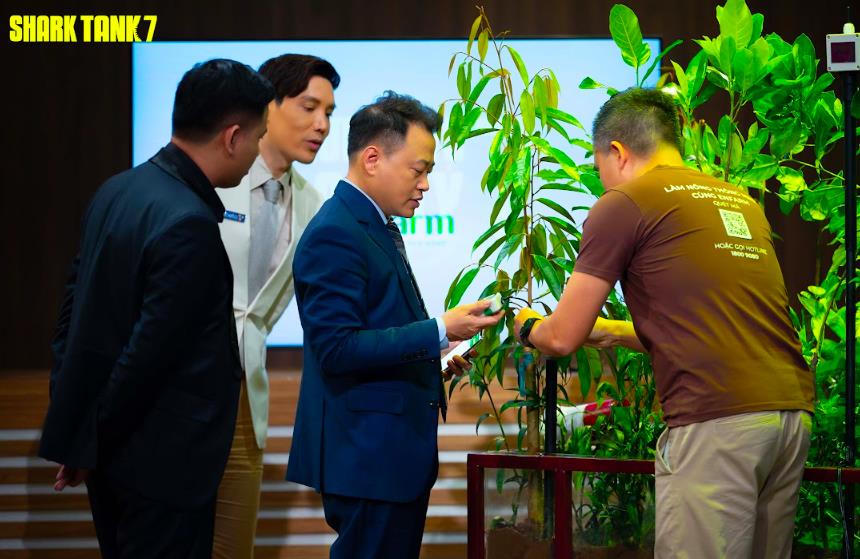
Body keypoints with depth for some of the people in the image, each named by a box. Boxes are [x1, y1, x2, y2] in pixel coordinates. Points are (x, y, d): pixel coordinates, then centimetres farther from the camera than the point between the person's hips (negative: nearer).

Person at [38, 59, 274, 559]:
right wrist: (92, 445, -9)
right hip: (163, 459, -9)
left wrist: (78, 426, 15)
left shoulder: (118, 190, 4)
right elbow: (149, 351, -22)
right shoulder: (190, 224, -23)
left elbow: (74, 304, 11)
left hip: (107, 447, 9)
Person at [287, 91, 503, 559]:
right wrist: (439, 331, -22)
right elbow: (336, 346, -23)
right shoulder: (334, 234, -16)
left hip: (397, 450, 10)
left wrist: (436, 357, 12)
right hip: (366, 453, -10)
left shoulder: (379, 228, 15)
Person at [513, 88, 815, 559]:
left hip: (714, 419, -7)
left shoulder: (623, 203, 2)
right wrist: (618, 332, 41)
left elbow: (563, 338, 6)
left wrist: (526, 326, 28)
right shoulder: (742, 201, 21)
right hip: (794, 412, 7)